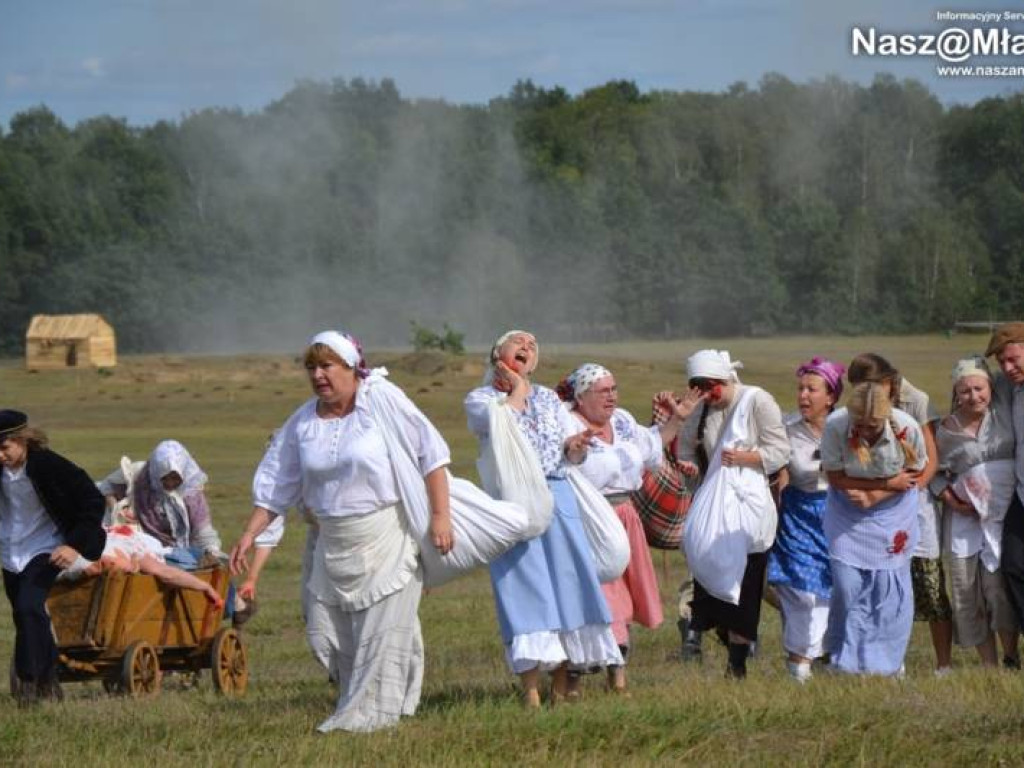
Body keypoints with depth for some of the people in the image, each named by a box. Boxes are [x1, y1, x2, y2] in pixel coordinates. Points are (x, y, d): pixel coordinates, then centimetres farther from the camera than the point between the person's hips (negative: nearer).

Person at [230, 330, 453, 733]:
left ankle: (367, 714, 1)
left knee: (382, 629, -6)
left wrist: (440, 515, -15)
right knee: (326, 631, 6)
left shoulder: (383, 399, -10)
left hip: (388, 536, -6)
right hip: (334, 544, 6)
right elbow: (276, 485, 13)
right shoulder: (302, 422, 6)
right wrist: (249, 535, 7)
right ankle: (356, 703, 22)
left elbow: (431, 454, -10)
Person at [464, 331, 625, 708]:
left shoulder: (548, 398, 19)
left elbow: (574, 456, 16)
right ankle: (530, 691, -10)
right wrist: (516, 388, 0)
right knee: (523, 589, -10)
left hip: (557, 497, 4)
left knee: (566, 582, 0)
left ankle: (561, 687, 8)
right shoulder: (479, 398, 7)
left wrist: (576, 445, -7)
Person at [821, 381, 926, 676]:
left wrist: (873, 495, -22)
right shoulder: (835, 425, -26)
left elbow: (915, 474, -9)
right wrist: (889, 483, -21)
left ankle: (886, 663, 10)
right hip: (847, 515, 0)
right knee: (847, 584, -5)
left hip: (892, 512, 0)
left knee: (889, 586, -2)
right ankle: (849, 663, 8)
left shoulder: (907, 428, -24)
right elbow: (835, 477, -16)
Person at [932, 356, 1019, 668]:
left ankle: (1011, 659, -1)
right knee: (968, 593, 2)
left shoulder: (1005, 414, 1)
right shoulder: (947, 430, 3)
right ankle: (989, 664, 12)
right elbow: (935, 473, 10)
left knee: (998, 584, -14)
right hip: (967, 516, 2)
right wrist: (951, 500, -7)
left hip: (1006, 512, -2)